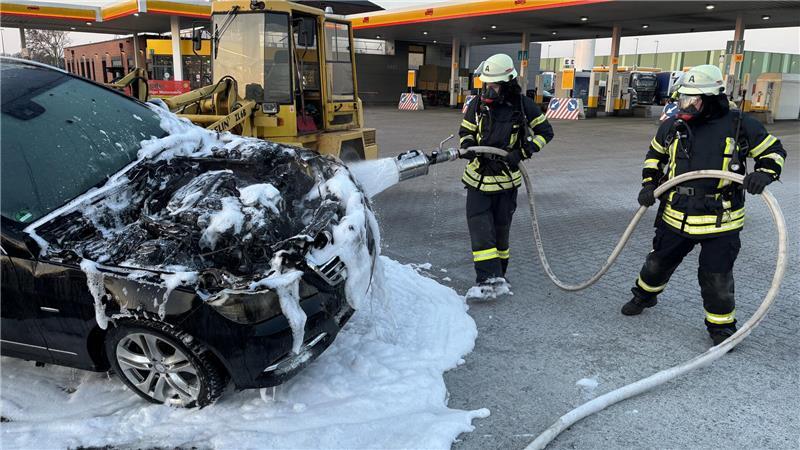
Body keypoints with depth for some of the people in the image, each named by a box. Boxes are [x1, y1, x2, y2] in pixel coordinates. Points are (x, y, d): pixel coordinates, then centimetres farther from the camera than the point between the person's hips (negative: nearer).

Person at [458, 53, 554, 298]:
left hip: (506, 178, -1)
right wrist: (467, 146, -10)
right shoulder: (477, 104, -1)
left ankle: (498, 274, 25)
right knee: (480, 228, -11)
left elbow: (545, 132, 2)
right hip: (478, 174, 2)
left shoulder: (523, 105, -7)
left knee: (500, 228, 9)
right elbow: (466, 131, 13)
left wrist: (522, 152, -10)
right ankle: (490, 279, -11)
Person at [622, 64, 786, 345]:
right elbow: (655, 155, 16)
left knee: (717, 279, 3)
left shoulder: (739, 126, -9)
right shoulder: (672, 126, -1)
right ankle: (644, 296, 45)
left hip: (721, 221, -3)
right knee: (658, 263, 18)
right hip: (675, 216, 3)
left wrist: (764, 173, -16)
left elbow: (773, 151, 4)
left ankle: (722, 326, 26)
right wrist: (649, 184, 3)